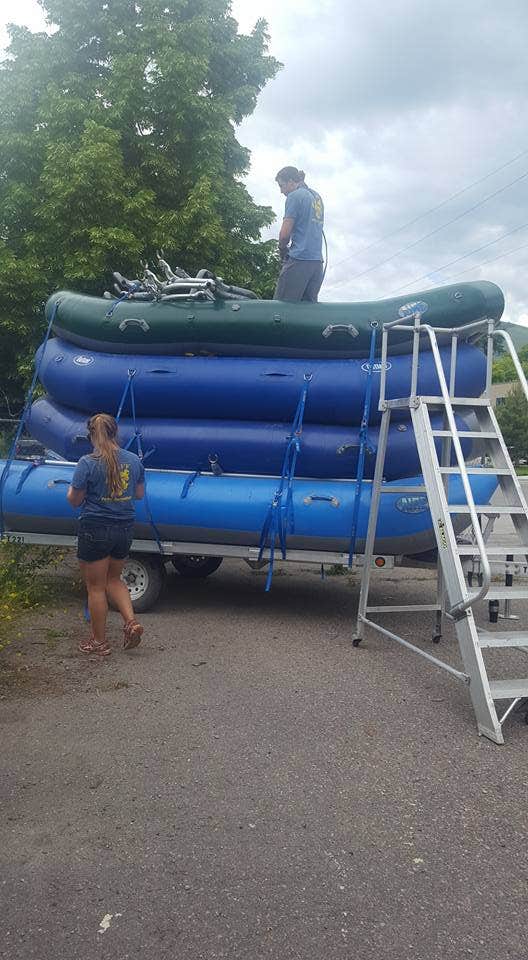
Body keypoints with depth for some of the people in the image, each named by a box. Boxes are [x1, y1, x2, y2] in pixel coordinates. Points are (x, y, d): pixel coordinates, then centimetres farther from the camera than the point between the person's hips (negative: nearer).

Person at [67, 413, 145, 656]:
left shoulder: (87, 463, -16)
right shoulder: (134, 460, 0)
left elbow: (74, 500, -9)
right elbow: (139, 494, 11)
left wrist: (71, 488, 12)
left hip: (95, 530, -5)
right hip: (124, 529, 5)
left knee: (95, 587, 9)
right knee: (113, 579, 24)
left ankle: (99, 641, 19)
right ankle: (131, 622, 7)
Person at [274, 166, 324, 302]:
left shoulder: (294, 196, -4)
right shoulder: (317, 197, 20)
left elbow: (285, 234, -9)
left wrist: (282, 249, 9)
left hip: (299, 260, -8)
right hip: (317, 261, 8)